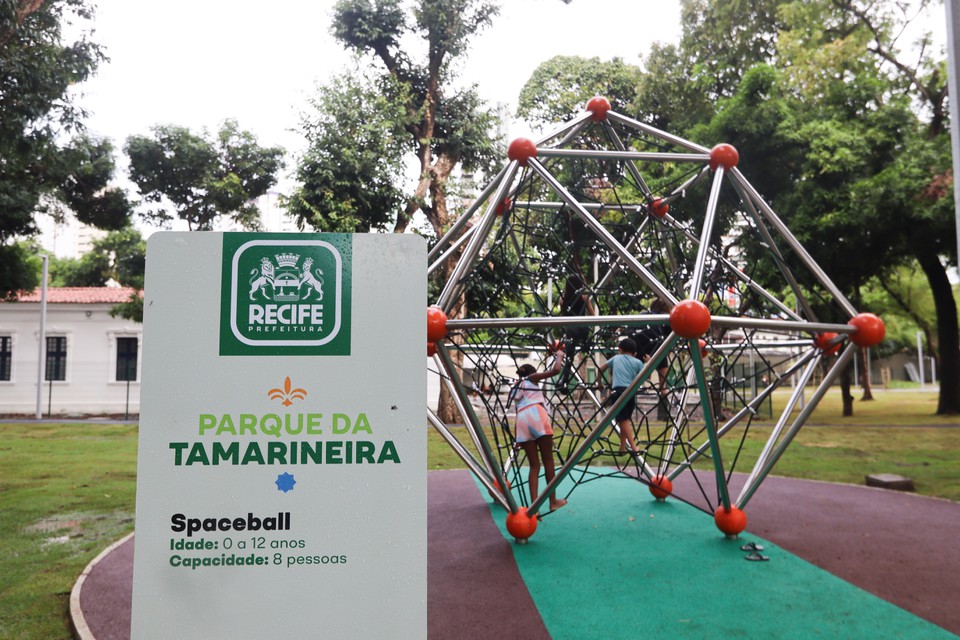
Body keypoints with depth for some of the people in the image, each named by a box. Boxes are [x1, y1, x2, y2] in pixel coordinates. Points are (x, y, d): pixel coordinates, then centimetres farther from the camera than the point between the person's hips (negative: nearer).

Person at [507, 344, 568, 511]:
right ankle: (553, 501, 10)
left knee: (534, 465, 6)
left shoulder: (515, 388, 32)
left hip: (521, 419, 5)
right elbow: (556, 370, 7)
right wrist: (559, 355, 23)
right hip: (537, 415, -5)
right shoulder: (532, 378, 17)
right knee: (548, 460, 5)